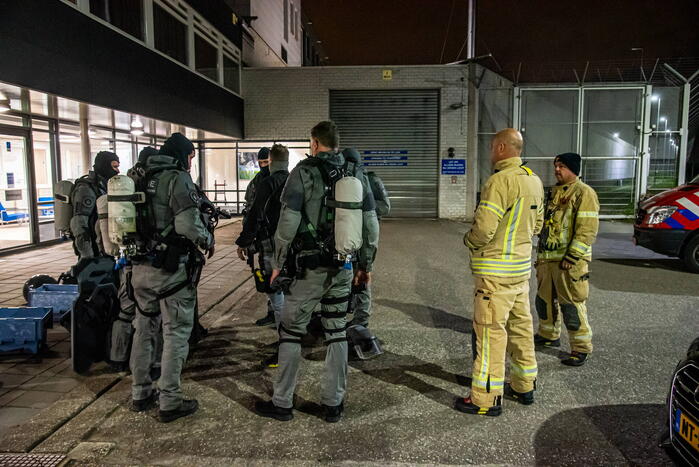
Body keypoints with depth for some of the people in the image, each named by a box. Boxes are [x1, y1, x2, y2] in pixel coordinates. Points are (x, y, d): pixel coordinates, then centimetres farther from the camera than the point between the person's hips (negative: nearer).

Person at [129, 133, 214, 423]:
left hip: (141, 267, 8)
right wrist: (208, 240, -6)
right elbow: (187, 224, -23)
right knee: (176, 333, 3)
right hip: (172, 269, -8)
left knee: (144, 329, 18)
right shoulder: (177, 179, -12)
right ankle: (170, 402, 10)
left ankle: (141, 394, 30)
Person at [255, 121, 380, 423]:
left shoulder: (304, 173, -7)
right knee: (336, 333, 13)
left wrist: (278, 263, -2)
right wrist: (366, 265, 15)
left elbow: (288, 222, -12)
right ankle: (334, 403, 21)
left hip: (310, 268, -4)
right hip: (344, 268, 5)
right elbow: (371, 225, 6)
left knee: (291, 331, 9)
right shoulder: (357, 176, 7)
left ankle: (282, 403, 17)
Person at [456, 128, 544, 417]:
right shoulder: (534, 181, 10)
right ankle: (524, 386, 32)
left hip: (496, 271, -9)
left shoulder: (501, 180, -19)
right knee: (520, 325, 18)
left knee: (490, 331, -2)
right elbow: (536, 224, 17)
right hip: (522, 266, 9)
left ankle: (487, 399, 6)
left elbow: (484, 228, -23)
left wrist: (469, 240, -4)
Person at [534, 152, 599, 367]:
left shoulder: (584, 193, -11)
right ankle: (549, 335, 35)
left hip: (569, 261, -9)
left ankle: (581, 348, 7)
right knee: (544, 299, 18)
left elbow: (588, 229, -18)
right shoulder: (554, 192, 17)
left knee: (571, 304, -5)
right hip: (547, 258, 9)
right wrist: (540, 254, 22)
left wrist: (572, 256, -21)